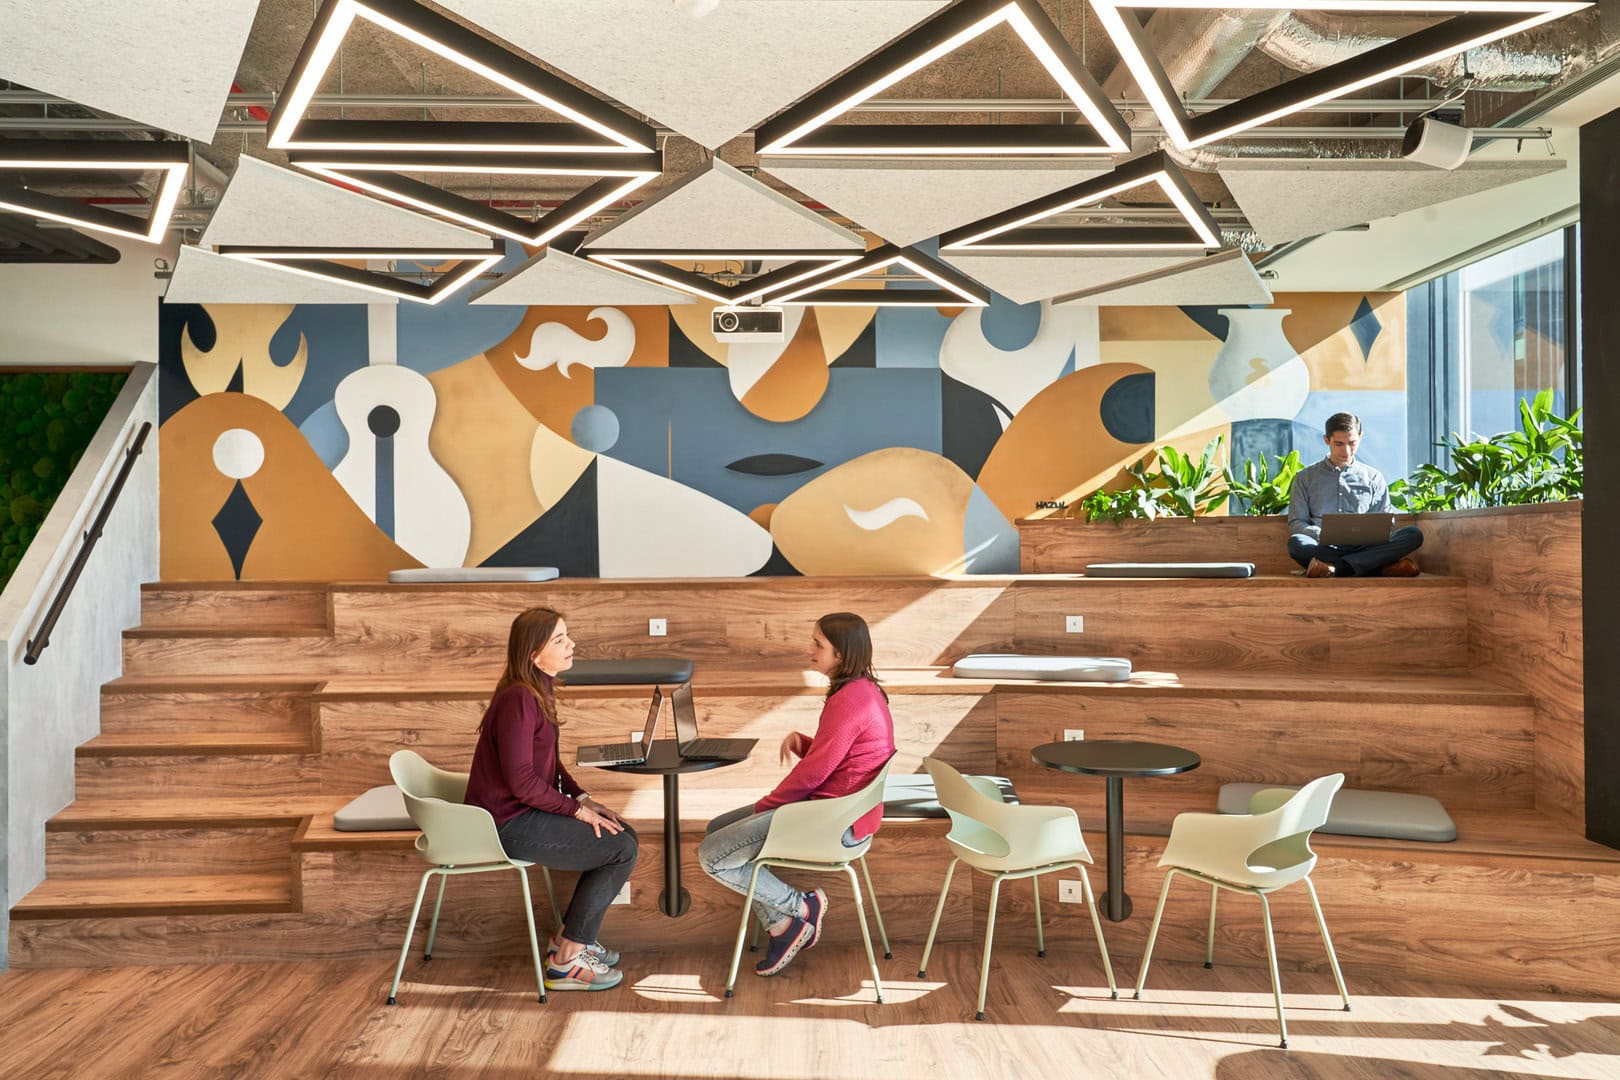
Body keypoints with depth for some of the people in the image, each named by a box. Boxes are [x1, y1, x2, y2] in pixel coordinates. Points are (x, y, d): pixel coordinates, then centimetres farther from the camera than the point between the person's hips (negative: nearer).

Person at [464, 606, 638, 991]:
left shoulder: (538, 691, 8)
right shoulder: (518, 700, -23)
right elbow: (521, 780, -24)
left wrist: (582, 798, 3)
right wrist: (577, 809, -15)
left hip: (528, 810, 10)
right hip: (509, 825, -10)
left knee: (624, 833, 7)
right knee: (622, 849, -11)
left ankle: (569, 937, 17)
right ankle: (566, 961, 1)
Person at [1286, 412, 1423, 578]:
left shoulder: (1373, 477, 20)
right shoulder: (1305, 477, 15)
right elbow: (1295, 524, 8)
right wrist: (1323, 534, -14)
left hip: (1364, 548, 2)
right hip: (1325, 548, -2)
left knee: (1413, 534, -24)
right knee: (1296, 542, -36)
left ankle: (1336, 568, -35)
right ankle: (1383, 568, -32)